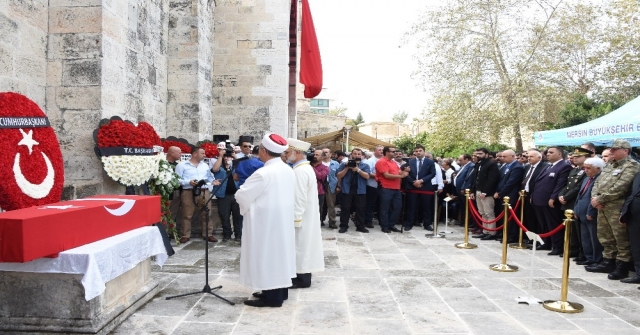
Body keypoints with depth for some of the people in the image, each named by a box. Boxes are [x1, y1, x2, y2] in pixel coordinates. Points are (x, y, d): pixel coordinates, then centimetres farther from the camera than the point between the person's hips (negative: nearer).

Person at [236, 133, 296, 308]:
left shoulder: (263, 173, -22)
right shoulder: (289, 170, 5)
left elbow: (241, 195, -17)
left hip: (266, 222, -9)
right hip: (283, 220, 9)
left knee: (267, 255, 1)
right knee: (279, 253, 16)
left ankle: (272, 297, 9)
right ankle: (280, 291, 26)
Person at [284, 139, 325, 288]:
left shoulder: (300, 171, -21)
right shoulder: (306, 167, 12)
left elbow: (299, 199, -24)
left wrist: (295, 220, -21)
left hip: (300, 217, -10)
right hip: (306, 216, 10)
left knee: (300, 246, 0)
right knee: (303, 246, 16)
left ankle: (302, 279, 10)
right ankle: (302, 276, 26)